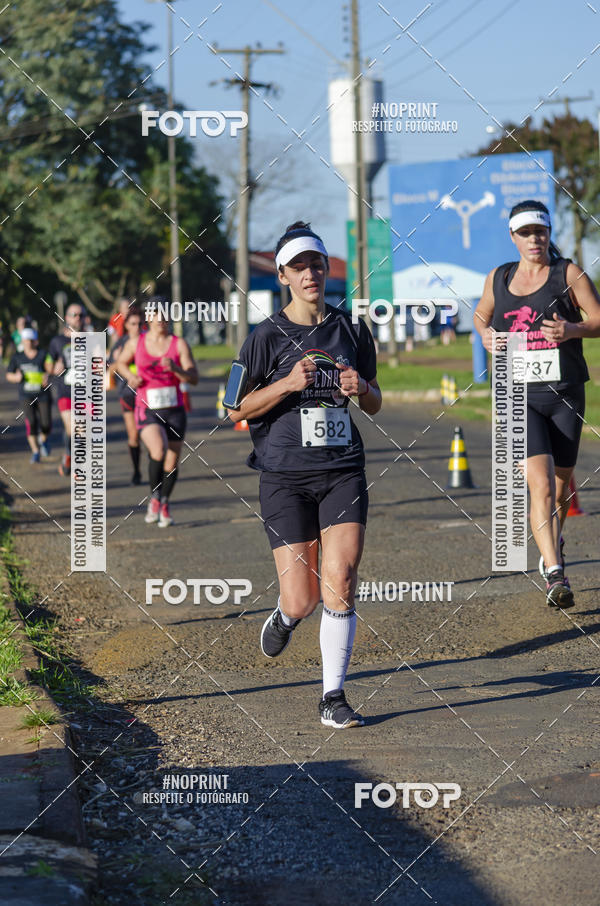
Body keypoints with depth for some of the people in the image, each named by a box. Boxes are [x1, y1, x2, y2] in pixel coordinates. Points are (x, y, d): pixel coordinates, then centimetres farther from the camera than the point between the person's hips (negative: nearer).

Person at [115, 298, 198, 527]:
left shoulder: (179, 344, 0)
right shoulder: (136, 343, 4)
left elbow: (194, 378, -5)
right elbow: (121, 363, 23)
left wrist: (175, 369, -23)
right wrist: (130, 377, 2)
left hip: (174, 411, 1)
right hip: (147, 411, -1)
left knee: (171, 463, 7)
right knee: (158, 451, -28)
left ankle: (164, 505, 33)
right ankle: (154, 498, -6)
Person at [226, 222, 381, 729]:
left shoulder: (351, 330, 8)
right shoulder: (267, 337, -1)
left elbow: (375, 405, 17)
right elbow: (236, 409, 0)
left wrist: (361, 389, -7)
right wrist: (287, 385, -14)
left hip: (343, 471, 2)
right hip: (286, 477, -2)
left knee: (340, 584, -12)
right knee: (302, 599, -3)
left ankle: (334, 696, -2)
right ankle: (284, 619, 35)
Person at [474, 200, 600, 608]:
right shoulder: (497, 279, 8)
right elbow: (481, 314, 27)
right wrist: (486, 335, 4)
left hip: (565, 394, 0)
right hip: (520, 397, 0)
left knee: (561, 484, 13)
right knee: (540, 484, -17)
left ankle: (553, 542, 44)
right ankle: (555, 575, -22)